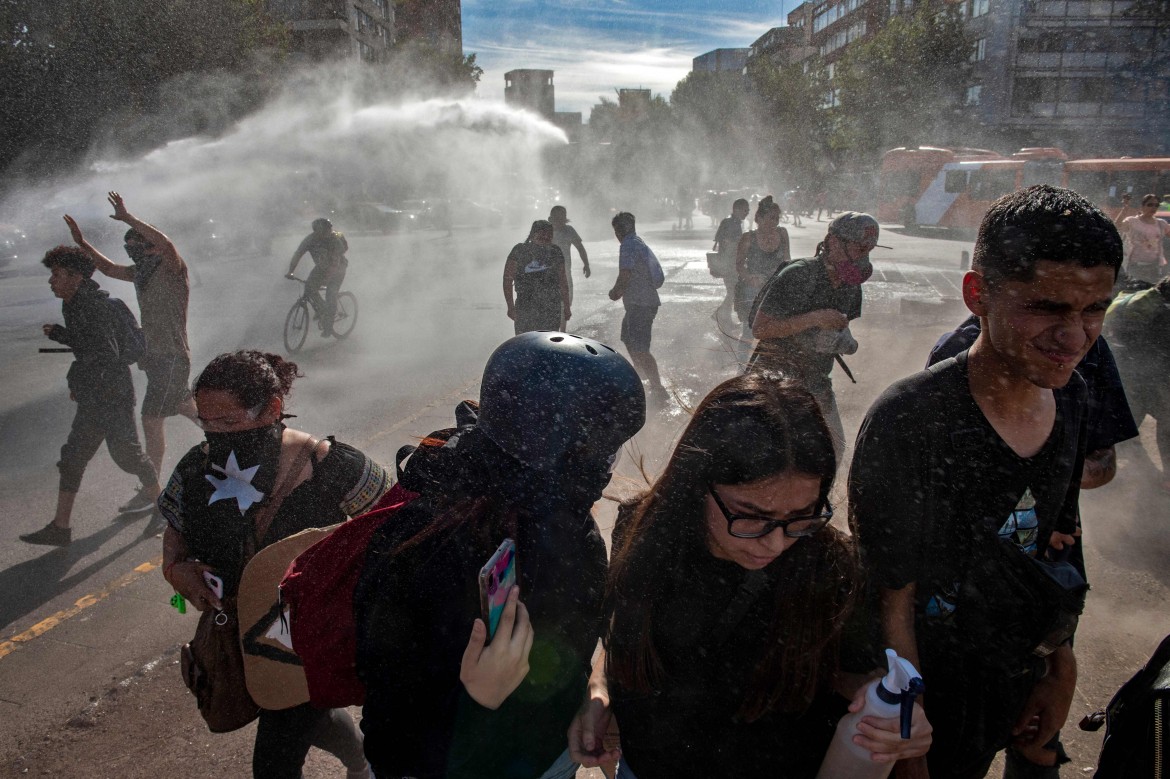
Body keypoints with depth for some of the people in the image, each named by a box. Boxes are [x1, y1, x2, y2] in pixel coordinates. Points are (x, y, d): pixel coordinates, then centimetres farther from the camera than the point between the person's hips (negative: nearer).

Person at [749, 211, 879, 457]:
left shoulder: (851, 286, 5)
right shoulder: (796, 276, -19)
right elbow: (759, 328, -23)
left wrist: (846, 343, -4)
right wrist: (815, 318, -26)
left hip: (817, 382, 8)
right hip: (776, 379, -8)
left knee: (835, 449, 13)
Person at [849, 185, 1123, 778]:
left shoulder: (1070, 399, -7)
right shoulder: (907, 422, -29)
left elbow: (1053, 547, 7)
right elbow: (891, 602, -22)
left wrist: (1061, 674, 7)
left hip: (1024, 686, 6)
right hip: (935, 700, -6)